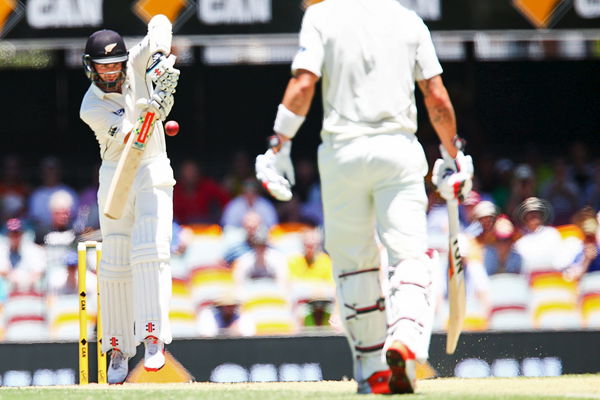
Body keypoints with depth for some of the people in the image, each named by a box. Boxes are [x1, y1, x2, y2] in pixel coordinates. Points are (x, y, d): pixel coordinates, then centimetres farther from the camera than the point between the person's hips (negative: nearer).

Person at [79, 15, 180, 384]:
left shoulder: (136, 65, -5)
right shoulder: (91, 108, -13)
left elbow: (160, 23, -9)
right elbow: (129, 134, -26)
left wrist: (160, 58, -26)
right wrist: (155, 103, -42)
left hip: (153, 173, 0)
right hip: (116, 177, 0)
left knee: (151, 251, -17)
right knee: (115, 264, 0)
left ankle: (154, 338, -25)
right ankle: (118, 350, 7)